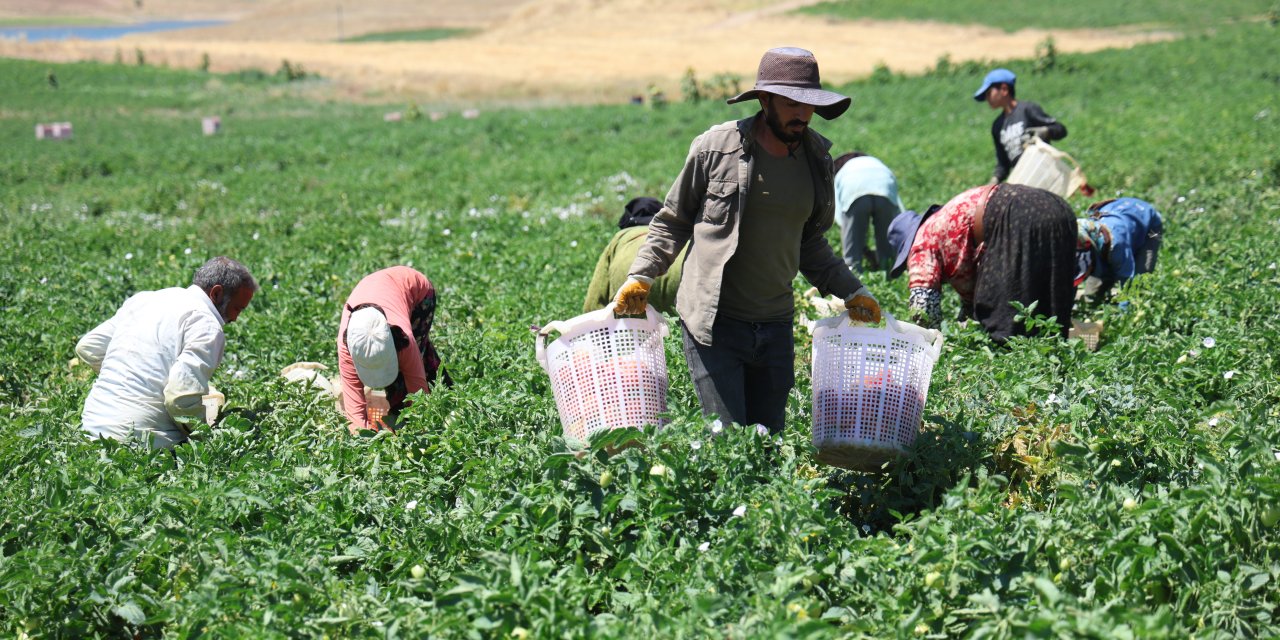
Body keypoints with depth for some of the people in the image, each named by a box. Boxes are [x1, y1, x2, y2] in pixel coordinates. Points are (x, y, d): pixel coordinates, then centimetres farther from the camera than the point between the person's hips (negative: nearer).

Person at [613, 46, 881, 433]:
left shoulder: (817, 160, 6)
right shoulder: (715, 148, -8)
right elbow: (673, 223, 4)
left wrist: (850, 292, 12)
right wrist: (641, 277, -5)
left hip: (775, 327, 5)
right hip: (713, 323, -5)